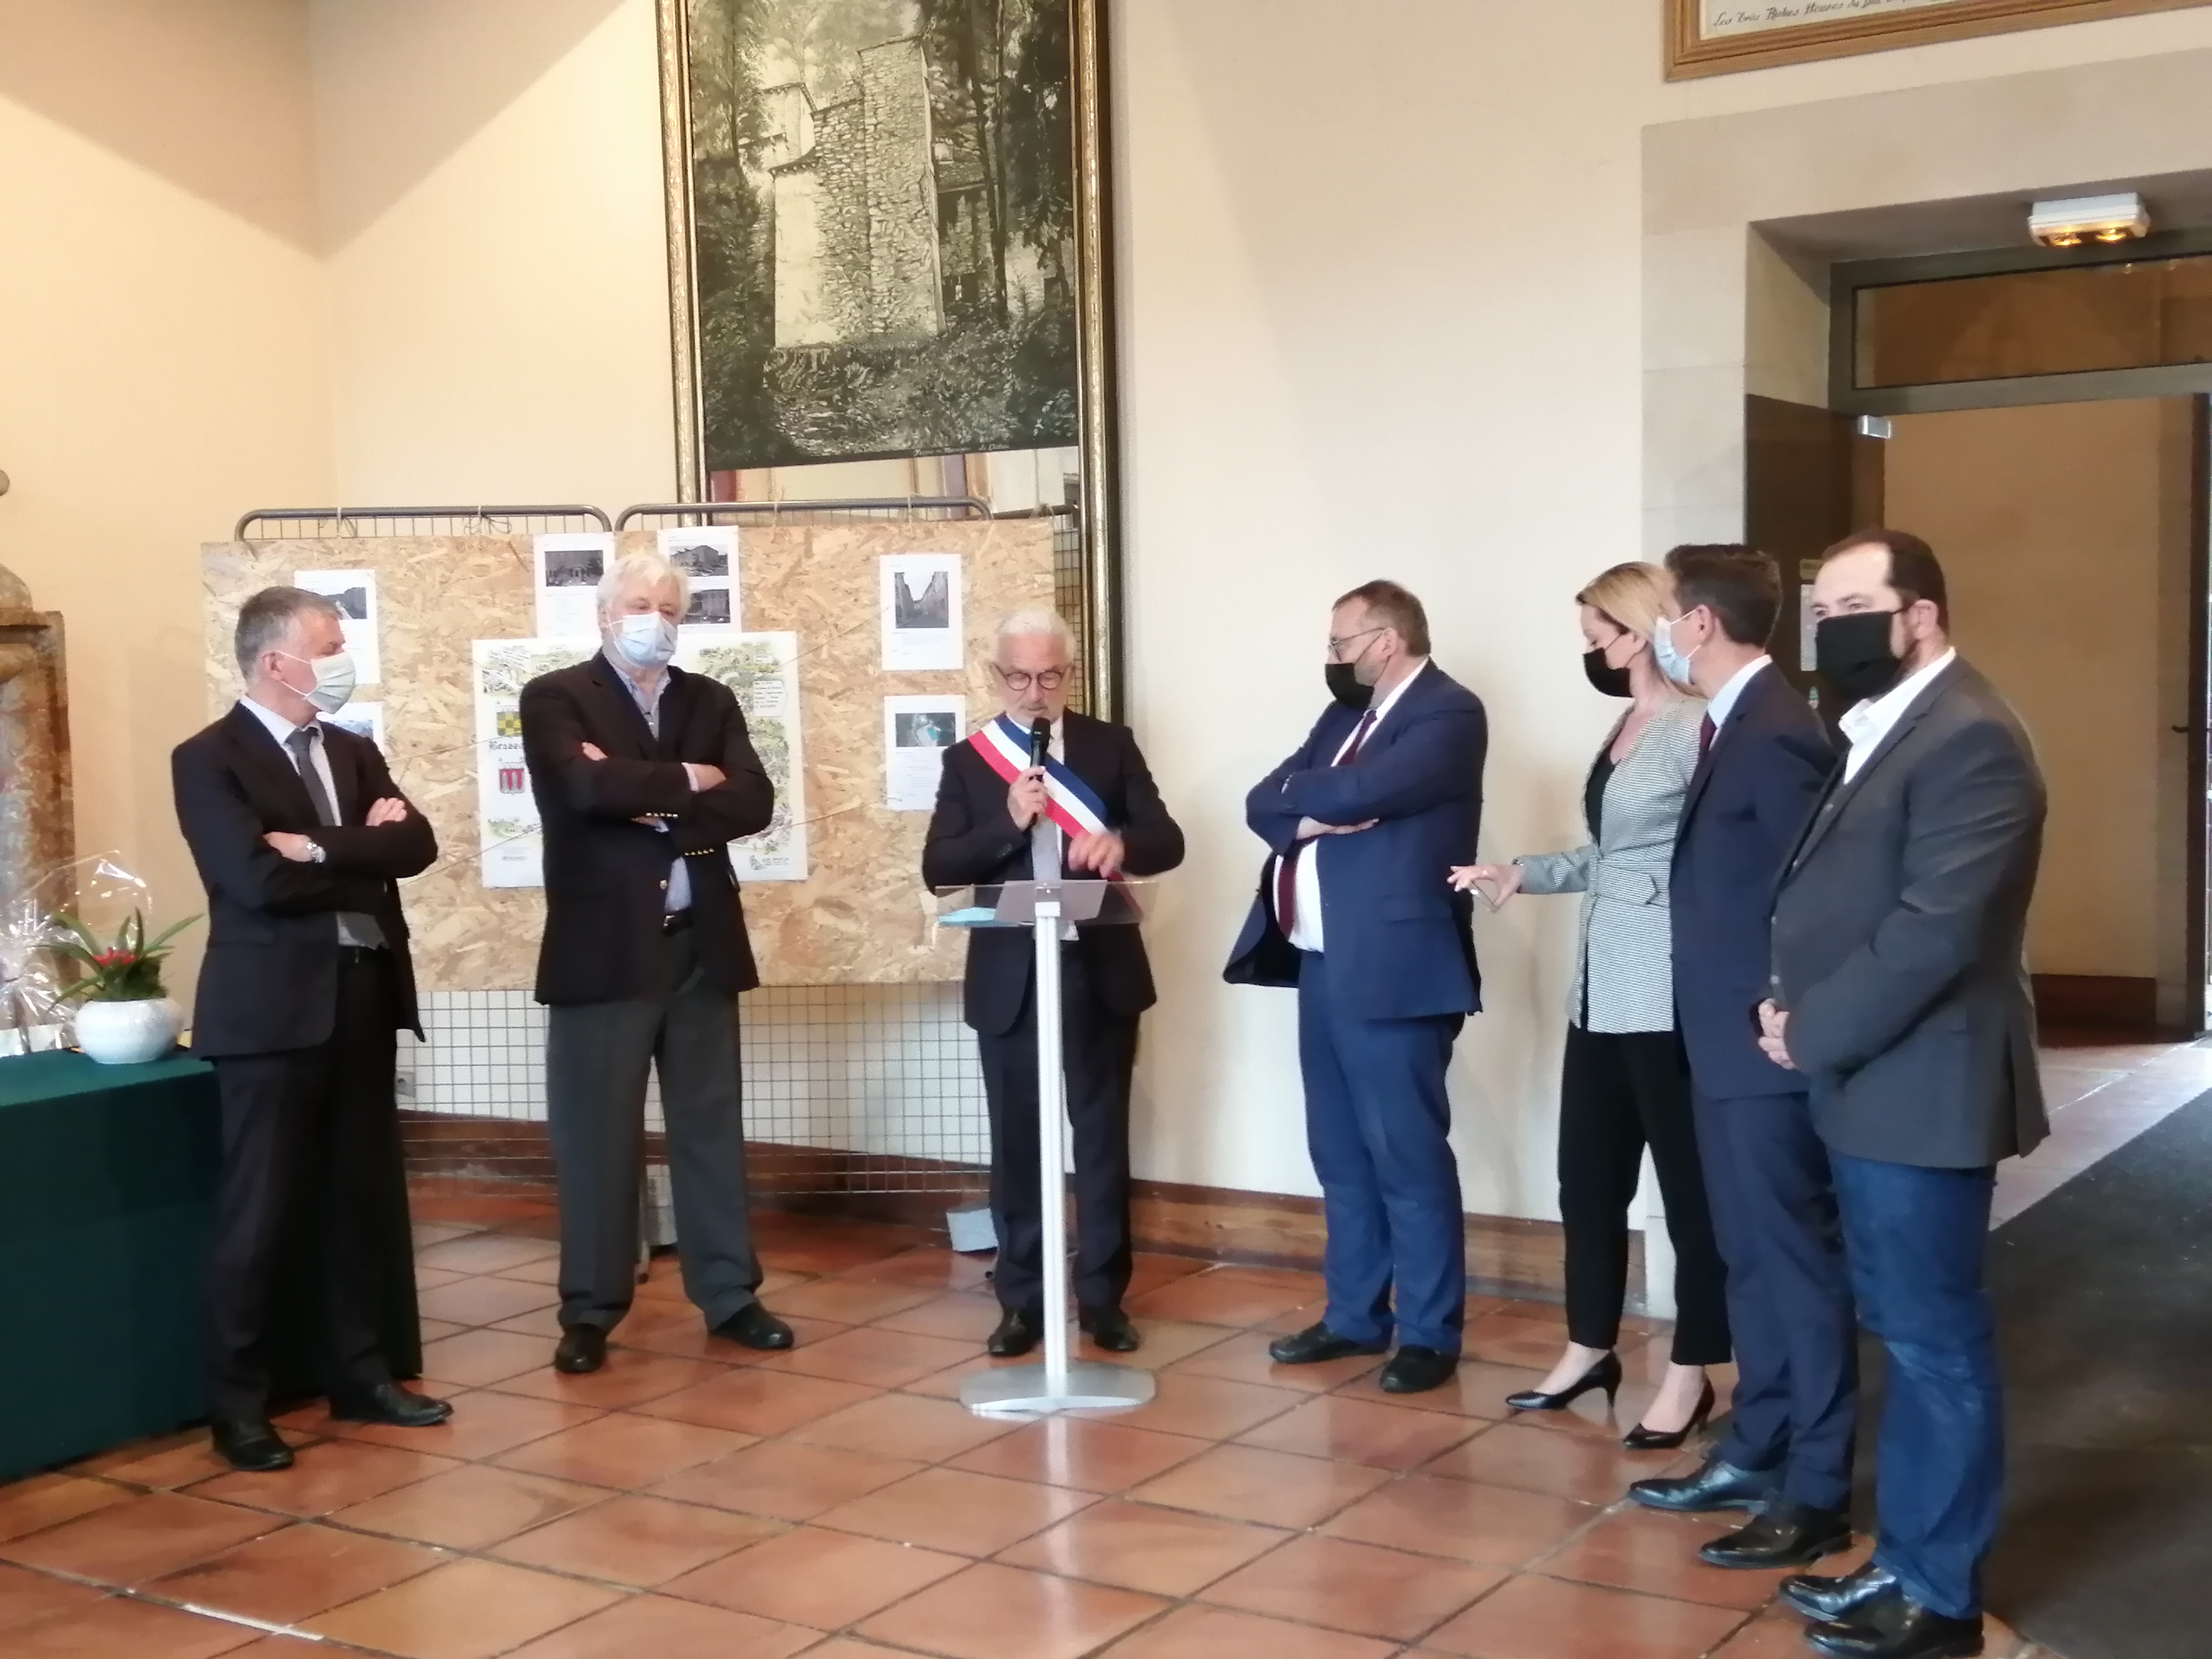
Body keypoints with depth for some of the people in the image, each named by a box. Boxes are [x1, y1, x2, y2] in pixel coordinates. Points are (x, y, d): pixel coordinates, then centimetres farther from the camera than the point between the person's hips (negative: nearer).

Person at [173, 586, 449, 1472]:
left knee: (363, 1202, 12)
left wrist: (321, 849, -14)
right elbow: (259, 879, -18)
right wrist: (365, 860, -5)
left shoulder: (354, 752, 14)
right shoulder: (207, 759, -6)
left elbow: (416, 843, 0)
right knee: (258, 1213, 0)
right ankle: (237, 1404, 10)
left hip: (363, 997, 6)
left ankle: (360, 1373, 24)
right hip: (272, 1007, -6)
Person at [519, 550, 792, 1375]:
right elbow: (587, 786, -20)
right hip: (603, 948, -4)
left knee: (711, 1128, 10)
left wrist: (645, 798, -11)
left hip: (700, 944, 4)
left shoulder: (711, 701, 11)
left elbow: (753, 802, -3)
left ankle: (729, 1294, 20)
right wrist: (684, 782, -9)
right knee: (597, 1135, 2)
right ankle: (591, 1310, 12)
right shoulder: (555, 698, -1)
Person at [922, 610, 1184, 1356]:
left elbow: (1168, 841, -3)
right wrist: (1009, 823, -20)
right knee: (1016, 1144, 7)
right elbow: (938, 869, -5)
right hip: (1009, 978, 0)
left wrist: (1121, 844, -25)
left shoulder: (1111, 745, 3)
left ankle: (1104, 1298, 16)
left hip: (1100, 971, 0)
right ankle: (1021, 1301, 17)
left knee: (1103, 1139, 7)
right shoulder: (967, 760, 3)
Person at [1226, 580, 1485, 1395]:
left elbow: (1358, 792, -22)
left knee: (1408, 1156, -2)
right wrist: (1307, 816, -11)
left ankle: (1430, 1334, 7)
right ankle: (1354, 1315, 26)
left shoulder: (1449, 713, -9)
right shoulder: (1345, 715, 18)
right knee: (1340, 1156, 15)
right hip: (1322, 963, 9)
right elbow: (1263, 804, 11)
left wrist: (1299, 793, -2)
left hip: (1392, 967, -9)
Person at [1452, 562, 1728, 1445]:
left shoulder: (1694, 728, -15)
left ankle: (1691, 1374, 17)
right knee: (1587, 1176, 15)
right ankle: (1589, 1350, 30)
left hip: (1666, 995, -9)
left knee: (1688, 1183, 5)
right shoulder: (1625, 726, 15)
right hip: (1602, 989, 9)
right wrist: (1521, 874, 11)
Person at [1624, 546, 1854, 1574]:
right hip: (1728, 1041, 10)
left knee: (1798, 1263, 0)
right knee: (1751, 1259, 18)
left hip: (1767, 1046, -10)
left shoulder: (1777, 733, -19)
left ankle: (1816, 1495, 9)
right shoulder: (1736, 724, 12)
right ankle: (1754, 1455, 30)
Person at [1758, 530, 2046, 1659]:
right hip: (1866, 1082, 10)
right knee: (1903, 1333, 16)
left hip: (1920, 1089, -10)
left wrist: (1810, 1031, -16)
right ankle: (1907, 1560, 27)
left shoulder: (1967, 737, -16)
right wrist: (1789, 999, 2)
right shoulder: (1873, 731, 16)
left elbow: (1935, 929, -23)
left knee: (1936, 1342, 1)